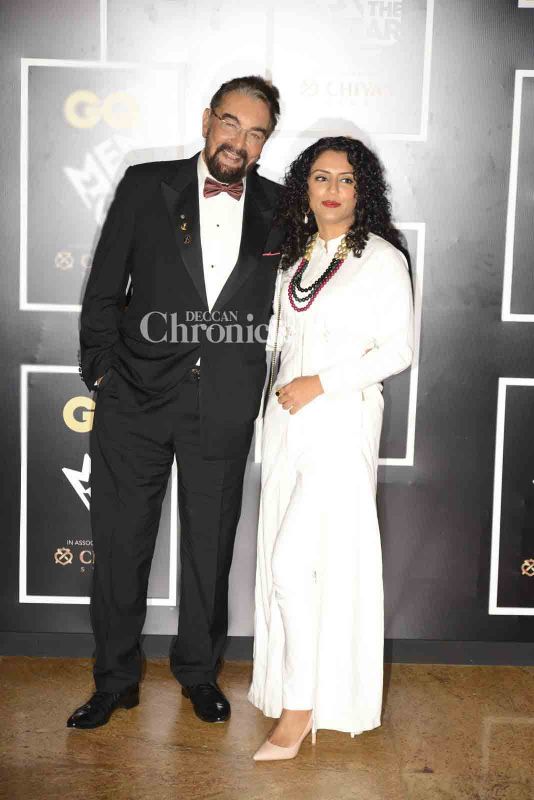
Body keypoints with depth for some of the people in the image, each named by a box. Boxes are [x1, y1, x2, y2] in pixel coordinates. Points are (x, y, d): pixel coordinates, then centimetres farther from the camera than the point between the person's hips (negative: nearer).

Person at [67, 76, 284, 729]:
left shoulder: (279, 209, 5)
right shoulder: (146, 186, 1)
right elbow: (104, 290, 3)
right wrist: (102, 370, -3)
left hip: (226, 406, 1)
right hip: (136, 399, -1)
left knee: (210, 546, 12)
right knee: (119, 542, 6)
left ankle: (199, 670, 33)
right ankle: (116, 680, 25)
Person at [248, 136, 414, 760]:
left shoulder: (382, 258, -5)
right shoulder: (294, 256, 14)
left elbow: (398, 351, -9)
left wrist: (320, 382, -15)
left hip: (342, 421, -6)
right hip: (287, 417, 6)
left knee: (295, 561, -11)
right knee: (285, 557, 9)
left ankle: (300, 710, 1)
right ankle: (301, 684, 25)